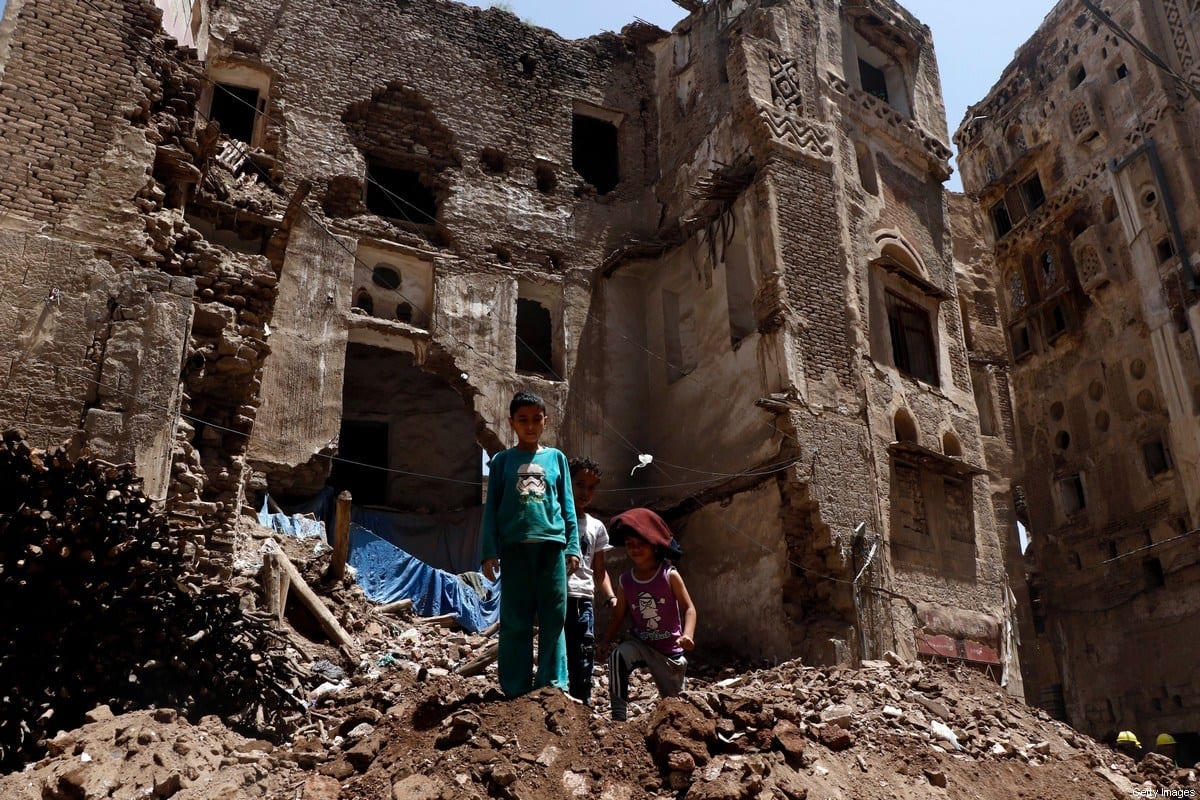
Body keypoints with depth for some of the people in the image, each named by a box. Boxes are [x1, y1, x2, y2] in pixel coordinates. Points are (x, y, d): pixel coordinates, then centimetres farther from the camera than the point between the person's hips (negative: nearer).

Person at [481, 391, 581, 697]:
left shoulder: (556, 457, 12)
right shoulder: (503, 460, 9)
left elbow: (568, 507, 12)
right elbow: (491, 508, 6)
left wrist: (573, 547, 4)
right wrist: (490, 552, -2)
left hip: (552, 544, 1)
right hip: (515, 546, -1)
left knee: (554, 618, 1)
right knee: (516, 621, 2)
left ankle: (553, 684, 7)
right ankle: (516, 690, 7)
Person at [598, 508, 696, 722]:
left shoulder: (670, 575, -12)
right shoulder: (625, 581, -4)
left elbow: (688, 608, -12)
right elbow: (618, 616, 2)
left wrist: (688, 634, -29)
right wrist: (605, 642, -11)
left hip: (670, 650, -1)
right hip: (641, 644, 1)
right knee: (617, 658, -31)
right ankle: (619, 717, -27)